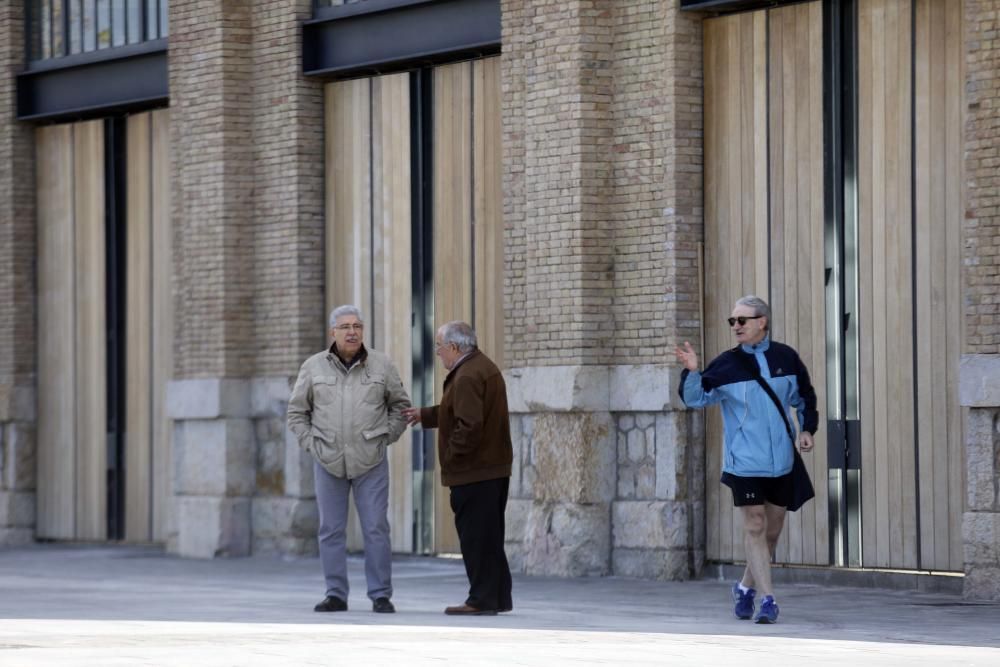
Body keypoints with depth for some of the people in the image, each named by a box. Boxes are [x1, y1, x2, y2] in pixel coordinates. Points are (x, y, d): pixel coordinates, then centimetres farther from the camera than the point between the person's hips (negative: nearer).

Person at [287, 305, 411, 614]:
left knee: (376, 529, -3)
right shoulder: (313, 366, 2)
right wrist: (311, 444, 0)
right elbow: (296, 412, 9)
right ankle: (336, 595, 10)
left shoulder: (382, 365, 1)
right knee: (331, 530, 4)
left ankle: (381, 596, 2)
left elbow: (400, 406, 9)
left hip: (371, 462, -1)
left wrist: (384, 439, 1)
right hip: (328, 462, 1)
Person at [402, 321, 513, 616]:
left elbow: (469, 424, -26)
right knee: (490, 536, 15)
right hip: (494, 466, 10)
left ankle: (482, 599, -2)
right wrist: (425, 415, 28)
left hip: (474, 470, -10)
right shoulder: (484, 367, 15)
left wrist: (452, 455, -15)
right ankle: (499, 596, 20)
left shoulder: (467, 376, -19)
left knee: (475, 535, -4)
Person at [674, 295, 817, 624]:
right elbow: (695, 398, -5)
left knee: (773, 529, 10)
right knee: (755, 526, -7)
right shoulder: (726, 364, -3)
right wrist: (692, 372, -22)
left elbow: (805, 399, 16)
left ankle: (746, 587, 30)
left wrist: (806, 429, 3)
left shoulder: (786, 358, 2)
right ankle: (767, 599, -5)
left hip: (781, 461, 3)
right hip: (744, 461, -3)